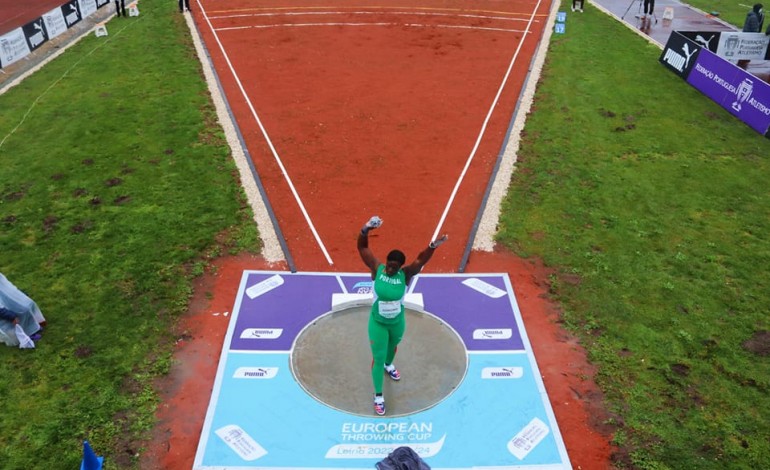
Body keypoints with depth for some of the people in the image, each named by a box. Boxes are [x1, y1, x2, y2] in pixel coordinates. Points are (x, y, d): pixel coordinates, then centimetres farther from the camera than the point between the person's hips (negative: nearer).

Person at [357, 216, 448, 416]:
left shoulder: (405, 274, -19)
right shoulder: (377, 269, -20)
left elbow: (421, 259, -33)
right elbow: (362, 247, -23)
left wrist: (432, 246, -52)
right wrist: (366, 229, -40)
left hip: (397, 322, 2)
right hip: (378, 323, -2)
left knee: (392, 346, 32)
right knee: (378, 358, 5)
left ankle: (389, 365, 67)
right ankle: (378, 396, 22)